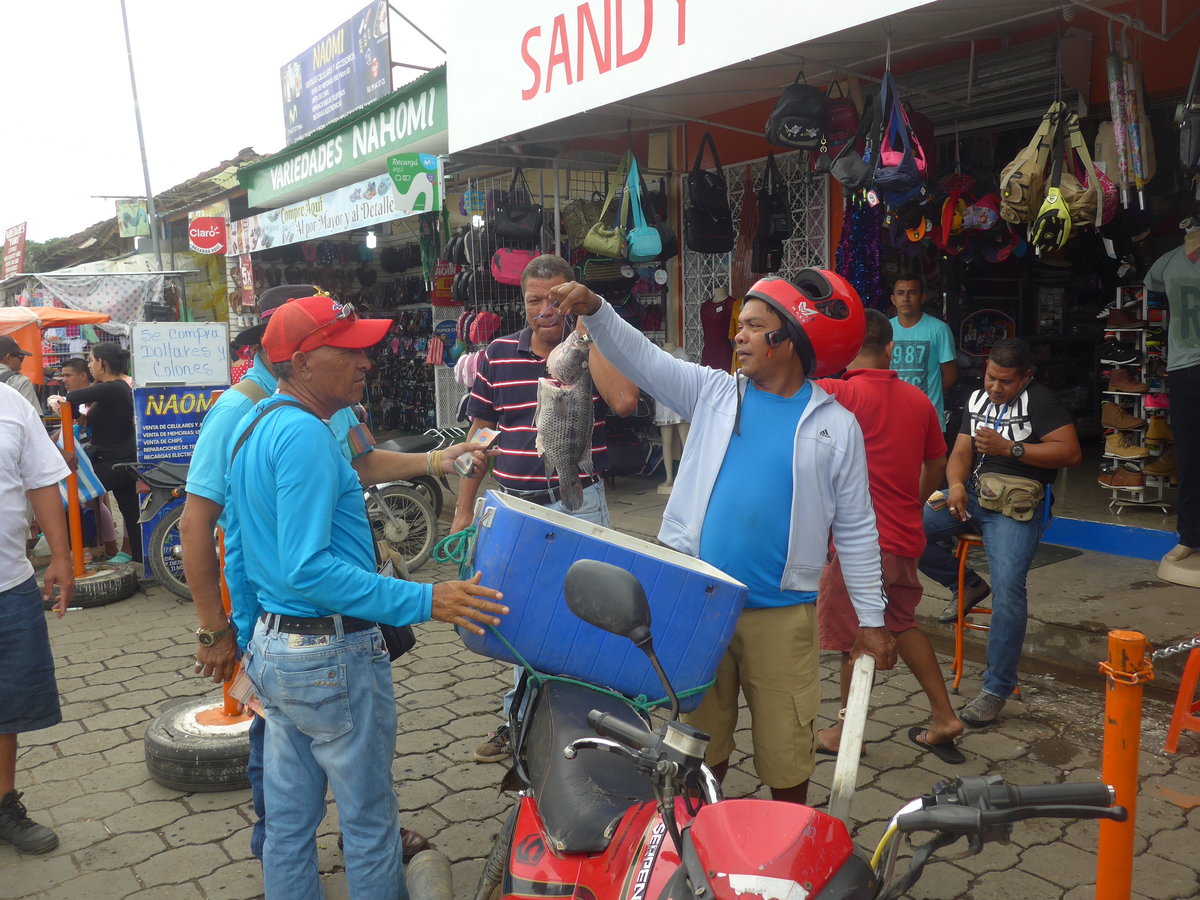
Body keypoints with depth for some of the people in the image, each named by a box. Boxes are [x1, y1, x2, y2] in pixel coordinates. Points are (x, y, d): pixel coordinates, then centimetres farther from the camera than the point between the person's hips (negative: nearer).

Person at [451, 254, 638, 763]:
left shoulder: (595, 351, -2)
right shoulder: (497, 355, 5)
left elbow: (623, 401, -23)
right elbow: (479, 434, 9)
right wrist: (464, 510, 8)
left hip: (577, 506, -3)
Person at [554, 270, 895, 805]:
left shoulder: (835, 425, -1)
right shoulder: (714, 393, 4)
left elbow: (855, 529, 3)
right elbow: (643, 359, -5)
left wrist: (870, 619, 4)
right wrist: (593, 310, -22)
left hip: (781, 615, -2)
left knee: (786, 751, 10)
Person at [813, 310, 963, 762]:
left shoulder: (839, 393, -16)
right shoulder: (918, 400, 6)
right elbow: (937, 465, 16)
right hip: (905, 538, 7)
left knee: (855, 640, 7)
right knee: (902, 624, 25)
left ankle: (845, 734, 23)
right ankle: (944, 718, 29)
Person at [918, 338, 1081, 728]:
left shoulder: (1041, 401, -1)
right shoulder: (977, 399, 18)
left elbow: (1070, 452, -10)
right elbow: (960, 453, 15)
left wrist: (1009, 448, -16)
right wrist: (956, 485, -7)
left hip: (1017, 505, -6)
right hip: (973, 493, 6)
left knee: (1008, 586, -24)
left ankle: (997, 689, -12)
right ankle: (966, 586, 9)